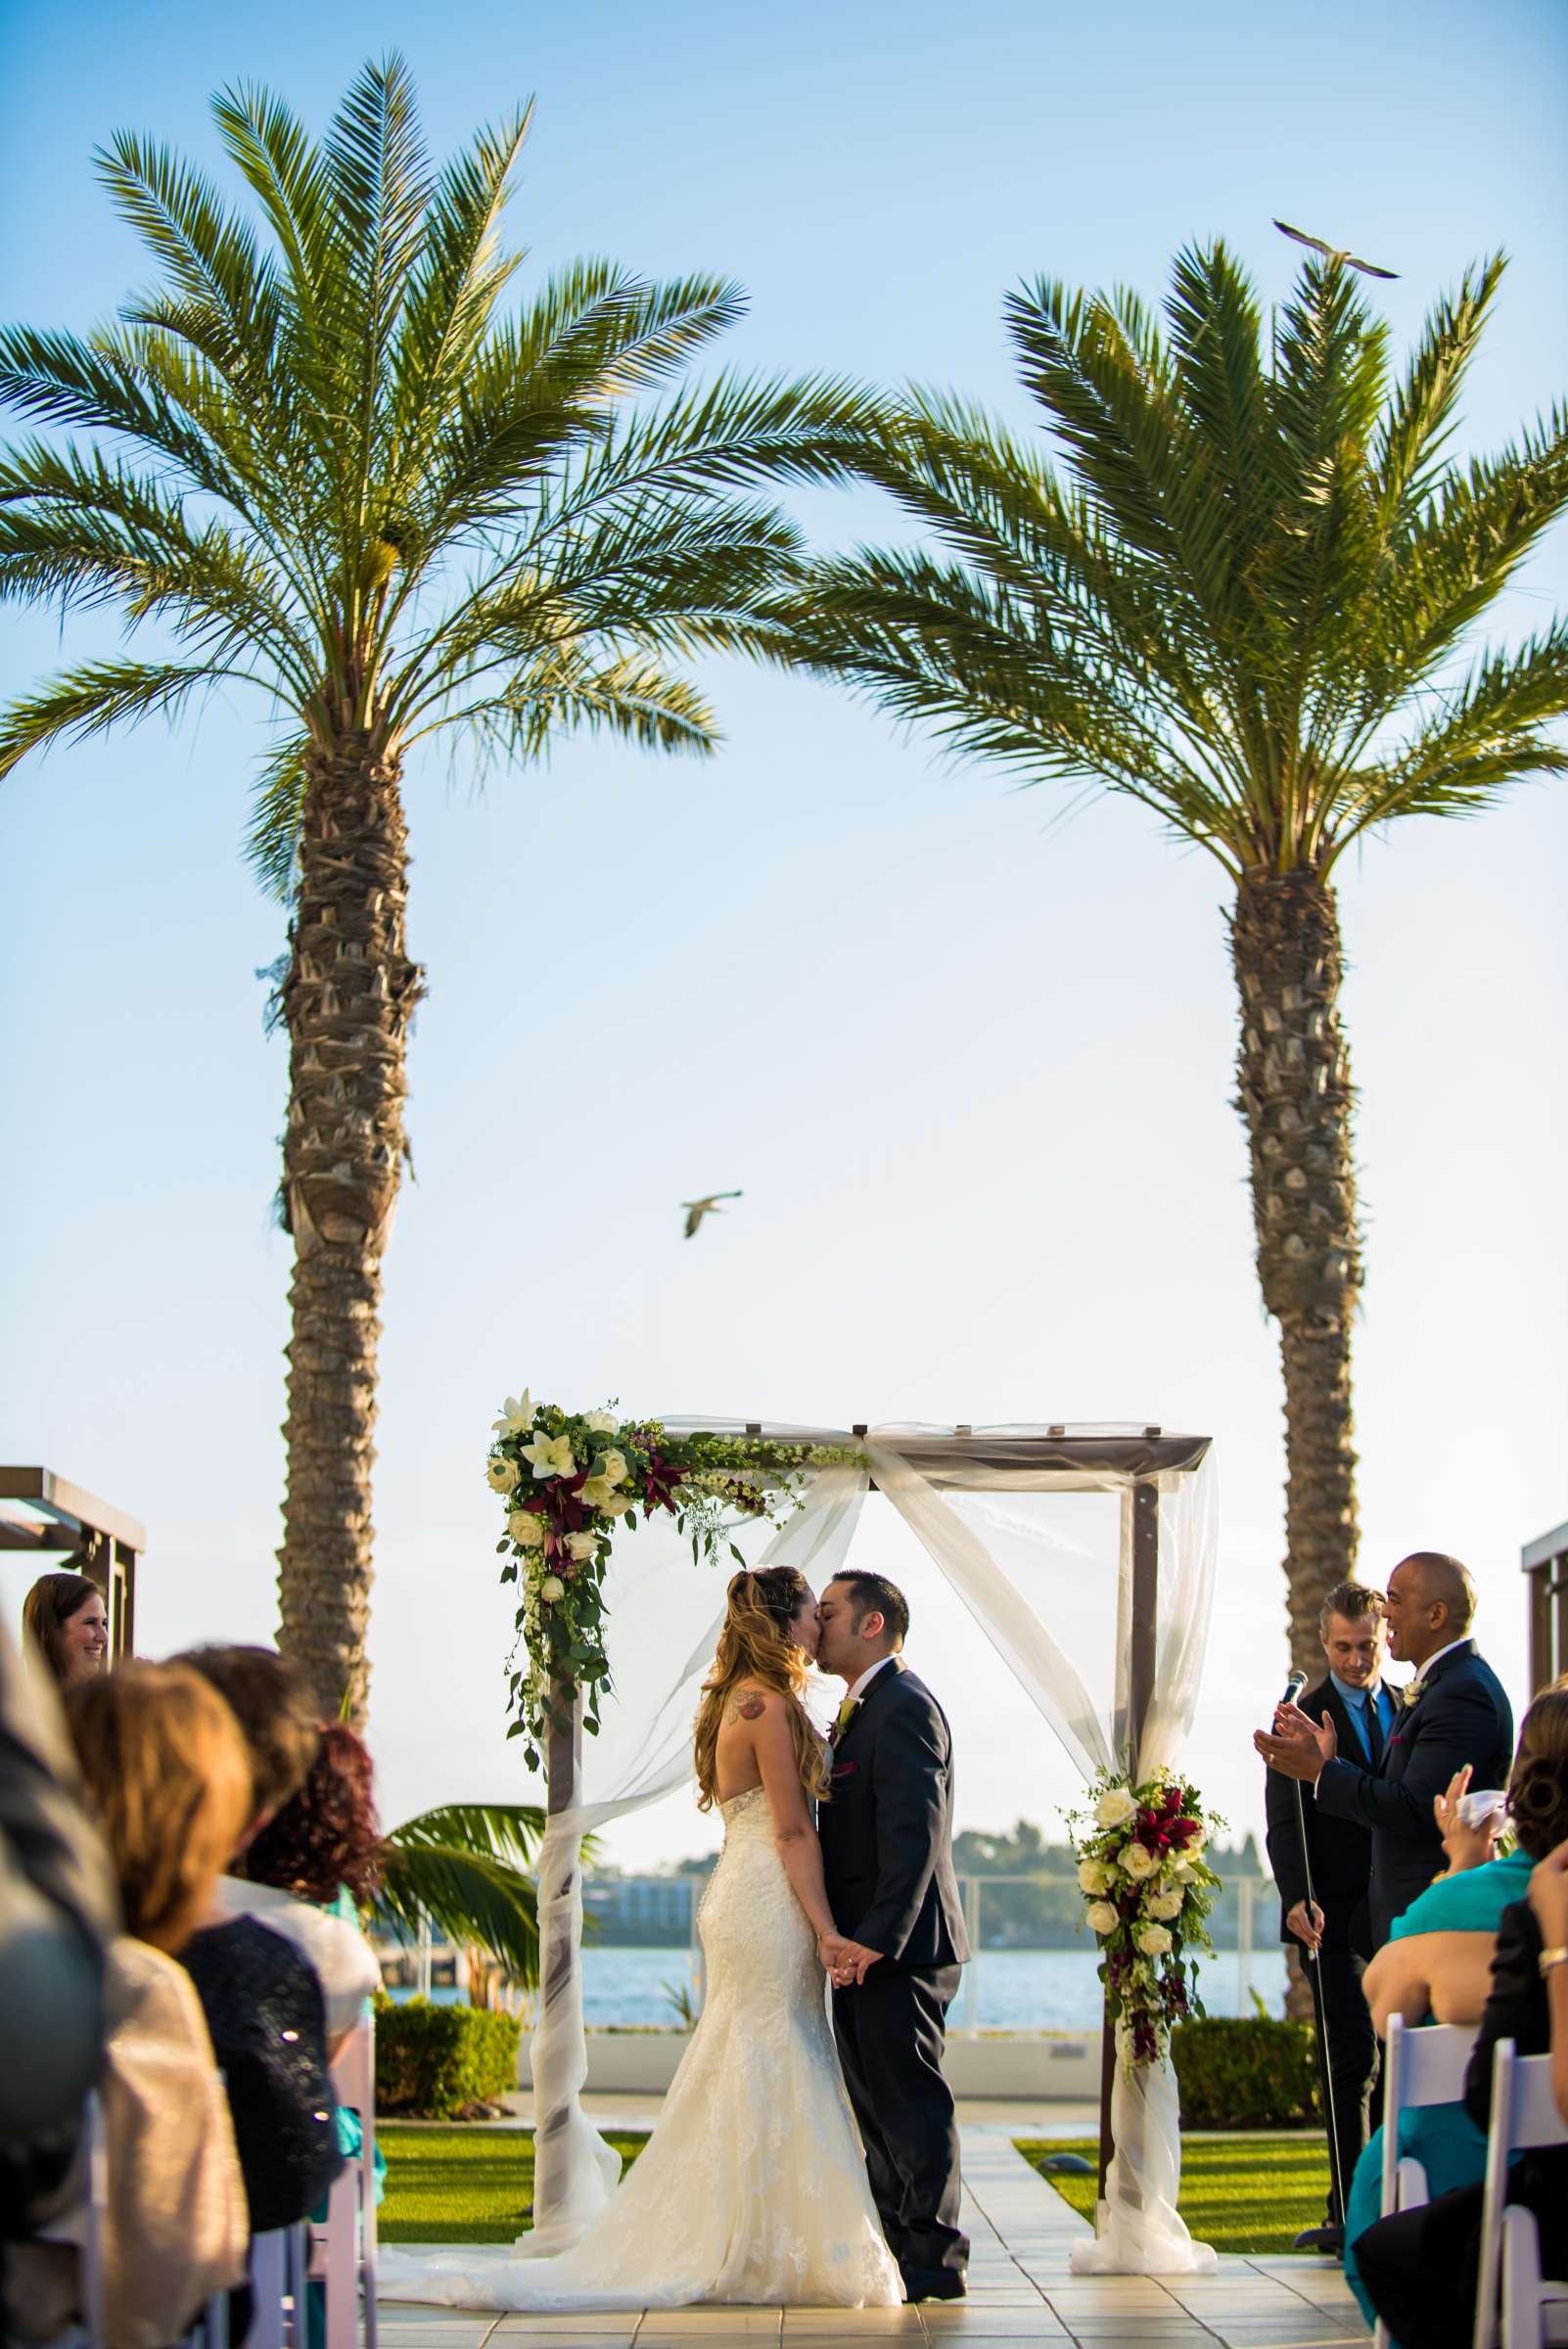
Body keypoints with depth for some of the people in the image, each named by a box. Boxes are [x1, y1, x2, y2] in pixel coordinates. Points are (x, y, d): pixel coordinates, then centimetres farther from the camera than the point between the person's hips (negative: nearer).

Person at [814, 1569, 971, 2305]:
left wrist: (878, 1938, -24)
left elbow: (915, 1835, -22)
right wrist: (846, 1937, 14)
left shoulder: (902, 1706, -15)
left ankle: (934, 2261, 0)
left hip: (897, 1948, -11)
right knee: (877, 2105, 14)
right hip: (868, 1947, 11)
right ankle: (900, 2251, 22)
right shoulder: (864, 1708, 18)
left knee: (909, 2102, -5)